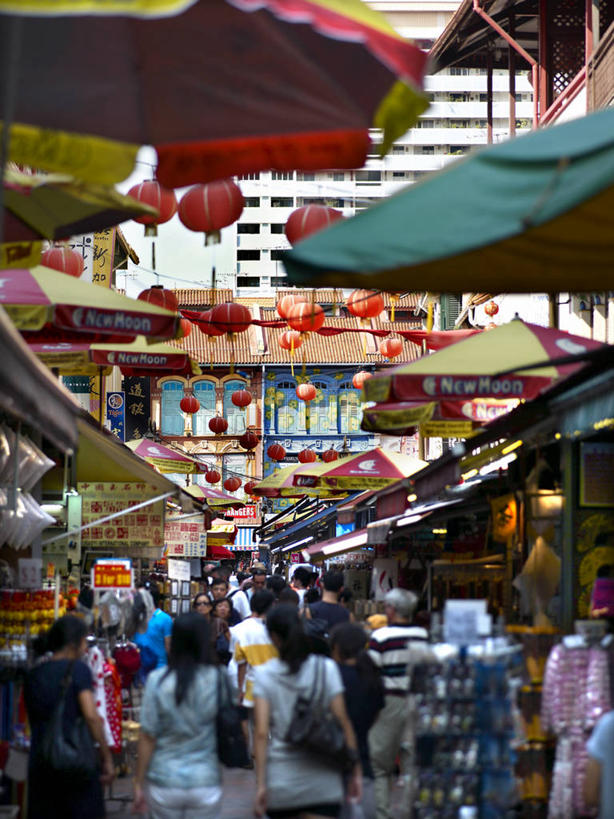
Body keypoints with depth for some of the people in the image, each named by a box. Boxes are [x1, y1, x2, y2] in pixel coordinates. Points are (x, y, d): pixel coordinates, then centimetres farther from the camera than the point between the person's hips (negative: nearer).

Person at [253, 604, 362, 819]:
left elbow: (261, 733, -8)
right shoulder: (326, 668, -2)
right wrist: (355, 770, 5)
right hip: (322, 778, 0)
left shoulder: (264, 674, -3)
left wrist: (260, 783, -7)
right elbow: (343, 722, -3)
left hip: (280, 780, 1)